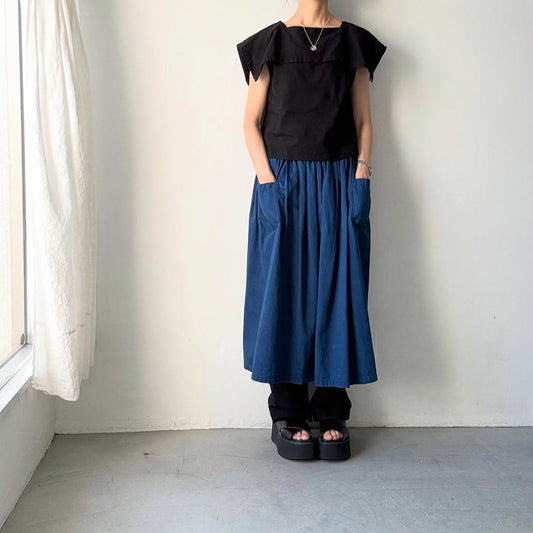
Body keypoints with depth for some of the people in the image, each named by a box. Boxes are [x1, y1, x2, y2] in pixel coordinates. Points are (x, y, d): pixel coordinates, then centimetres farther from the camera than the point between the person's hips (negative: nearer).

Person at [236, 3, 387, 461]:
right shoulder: (271, 41, 6)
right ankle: (288, 415, 11)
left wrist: (362, 174, -5)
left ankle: (331, 414, 13)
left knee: (337, 292, 2)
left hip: (338, 183, 1)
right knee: (284, 292, 0)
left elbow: (364, 122, 9)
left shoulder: (353, 41, 10)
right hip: (283, 181, -1)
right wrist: (266, 181, -9)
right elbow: (252, 122, 3)